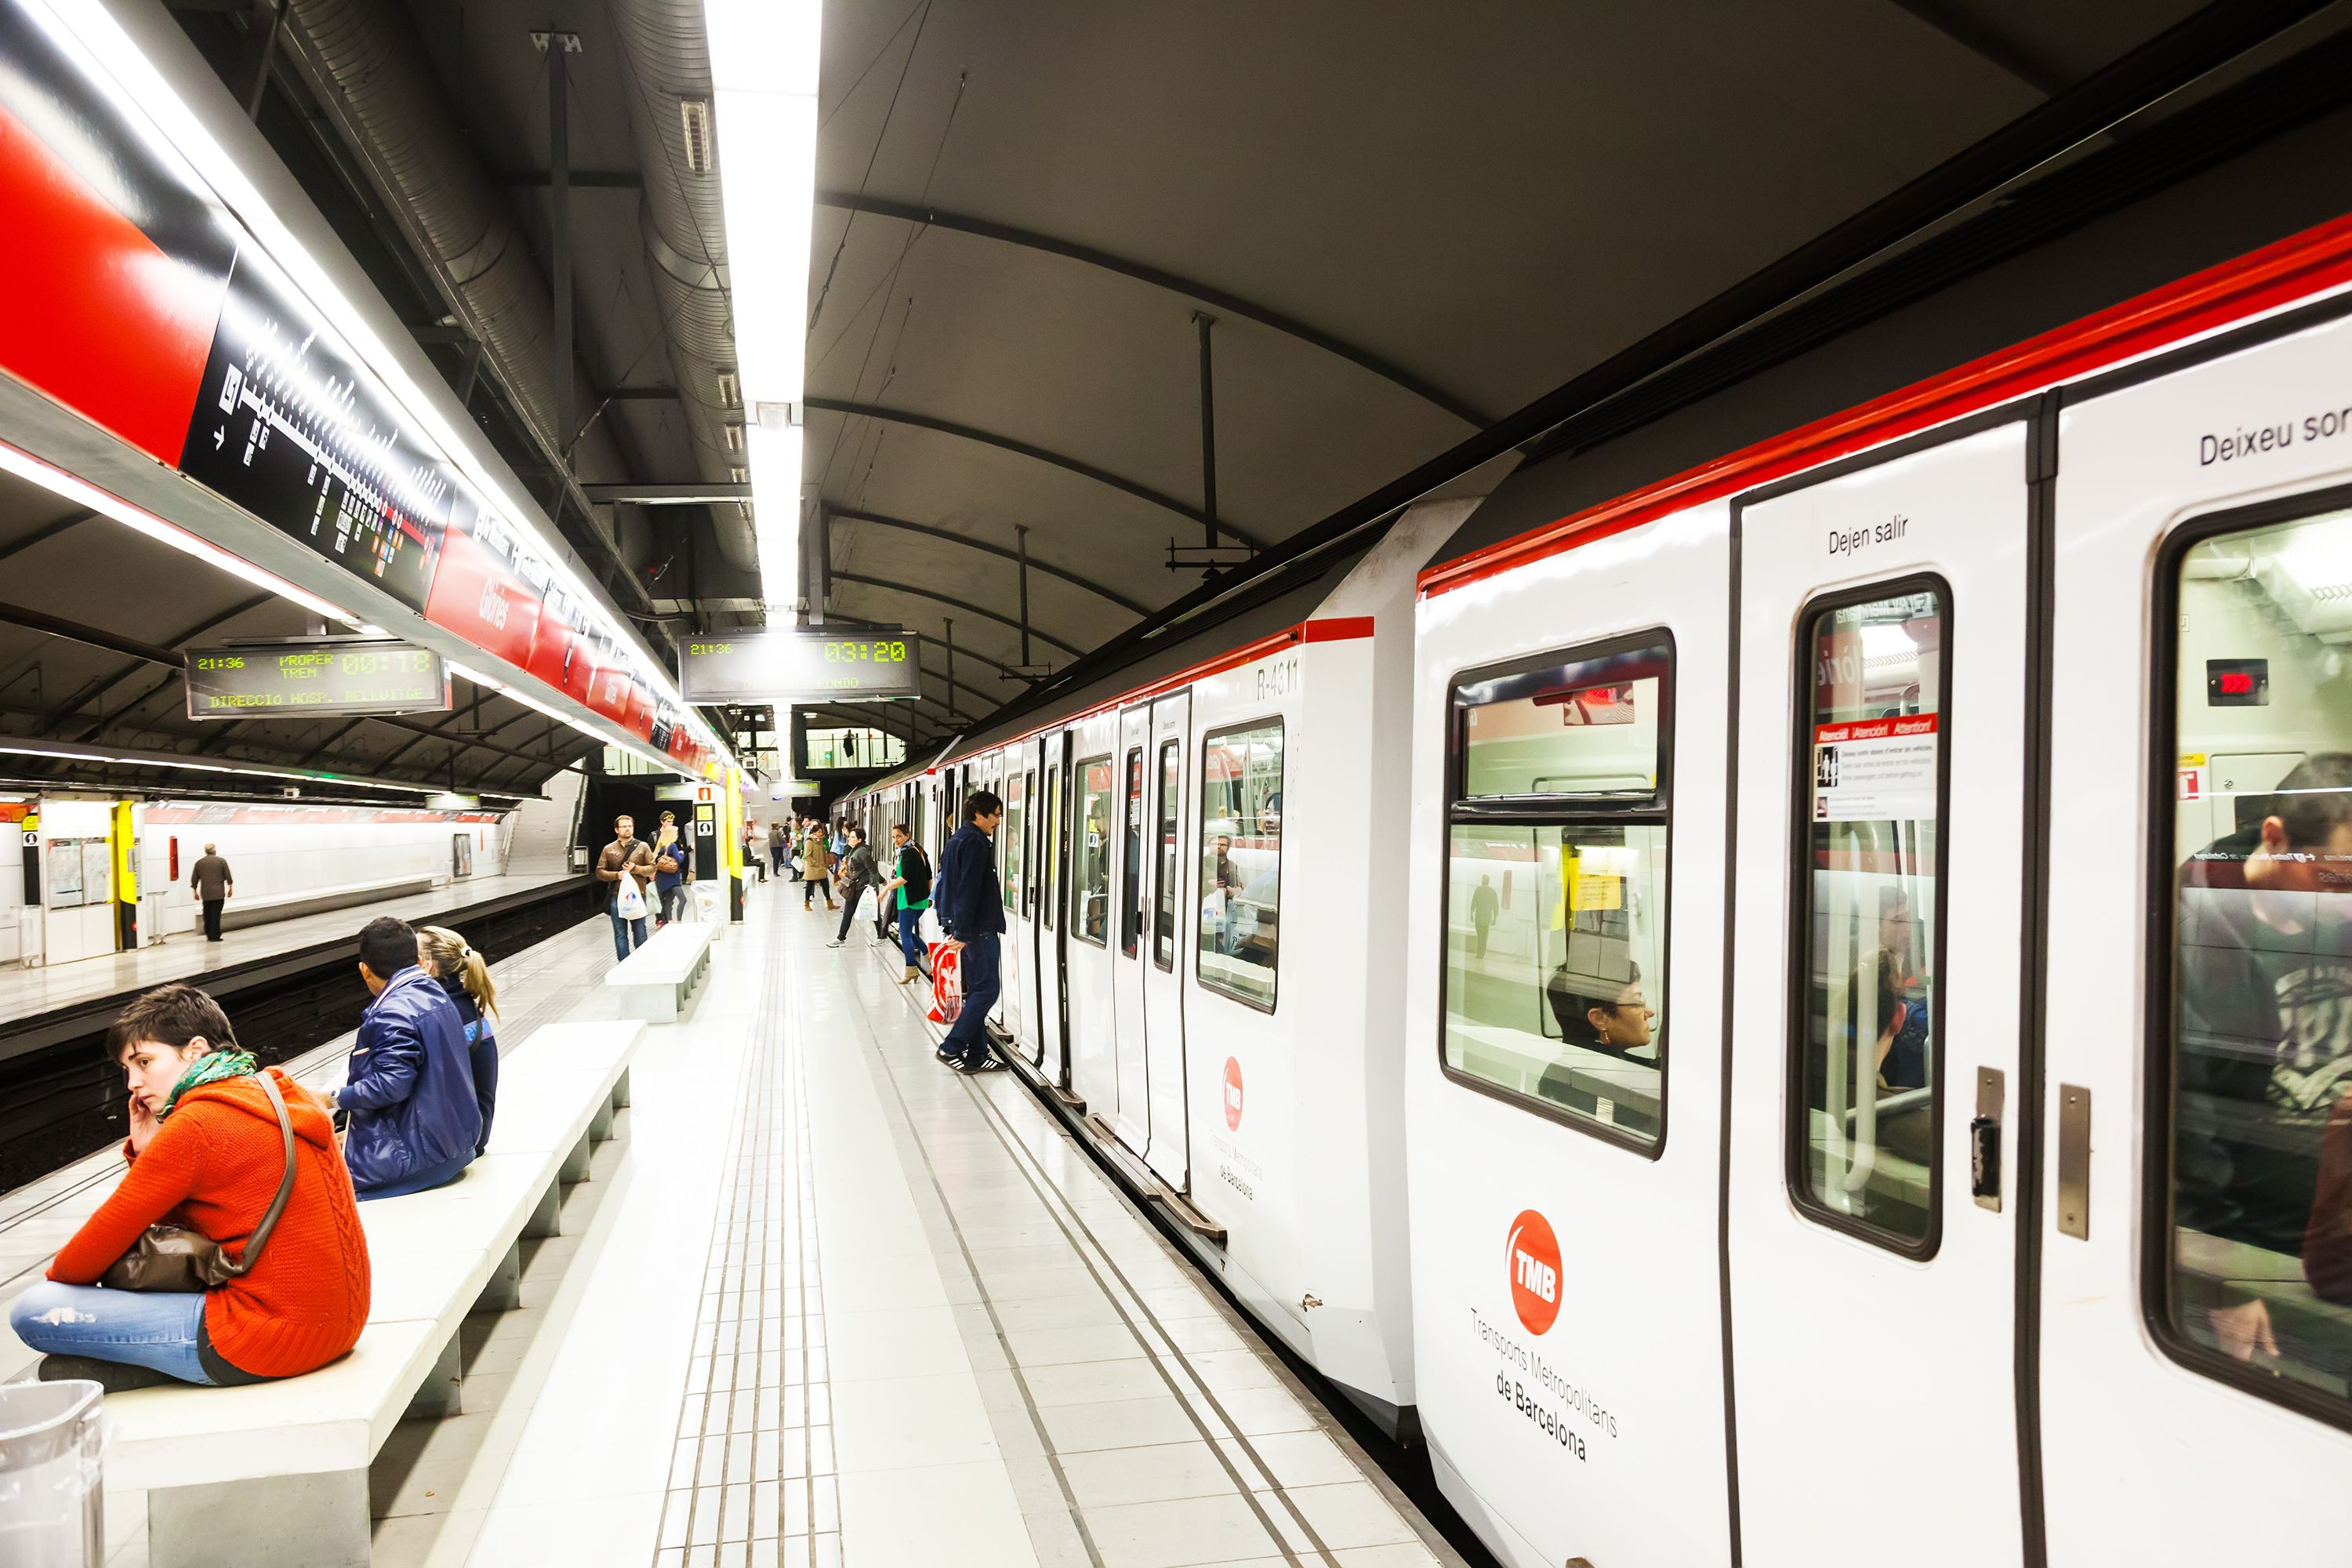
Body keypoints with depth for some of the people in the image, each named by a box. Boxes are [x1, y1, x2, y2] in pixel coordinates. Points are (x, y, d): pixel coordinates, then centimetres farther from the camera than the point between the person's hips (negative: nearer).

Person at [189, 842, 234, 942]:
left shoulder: (199, 862, 7)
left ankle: (209, 935, 15)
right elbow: (228, 877, -2)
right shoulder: (221, 861, -1)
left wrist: (195, 892, 18)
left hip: (205, 893, 3)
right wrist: (230, 888, 7)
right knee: (216, 915, -3)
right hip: (218, 893, -3)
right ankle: (215, 936, -4)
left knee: (207, 915, 12)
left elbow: (194, 879, 9)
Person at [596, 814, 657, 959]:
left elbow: (652, 868, 2)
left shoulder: (643, 846, 4)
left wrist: (635, 869, -14)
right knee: (620, 933, 5)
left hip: (637, 896, -1)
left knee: (640, 932, 5)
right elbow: (600, 872, 5)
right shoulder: (609, 849, 6)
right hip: (616, 897, 1)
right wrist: (616, 875, -12)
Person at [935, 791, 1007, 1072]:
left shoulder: (958, 840, 17)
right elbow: (968, 890, -21)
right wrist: (962, 932, -23)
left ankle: (977, 1053, 13)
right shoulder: (975, 842, -15)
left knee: (977, 990, 12)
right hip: (979, 929, -10)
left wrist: (956, 928, 21)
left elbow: (950, 885, 20)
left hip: (966, 928, 10)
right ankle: (951, 1047, -7)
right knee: (986, 991, -7)